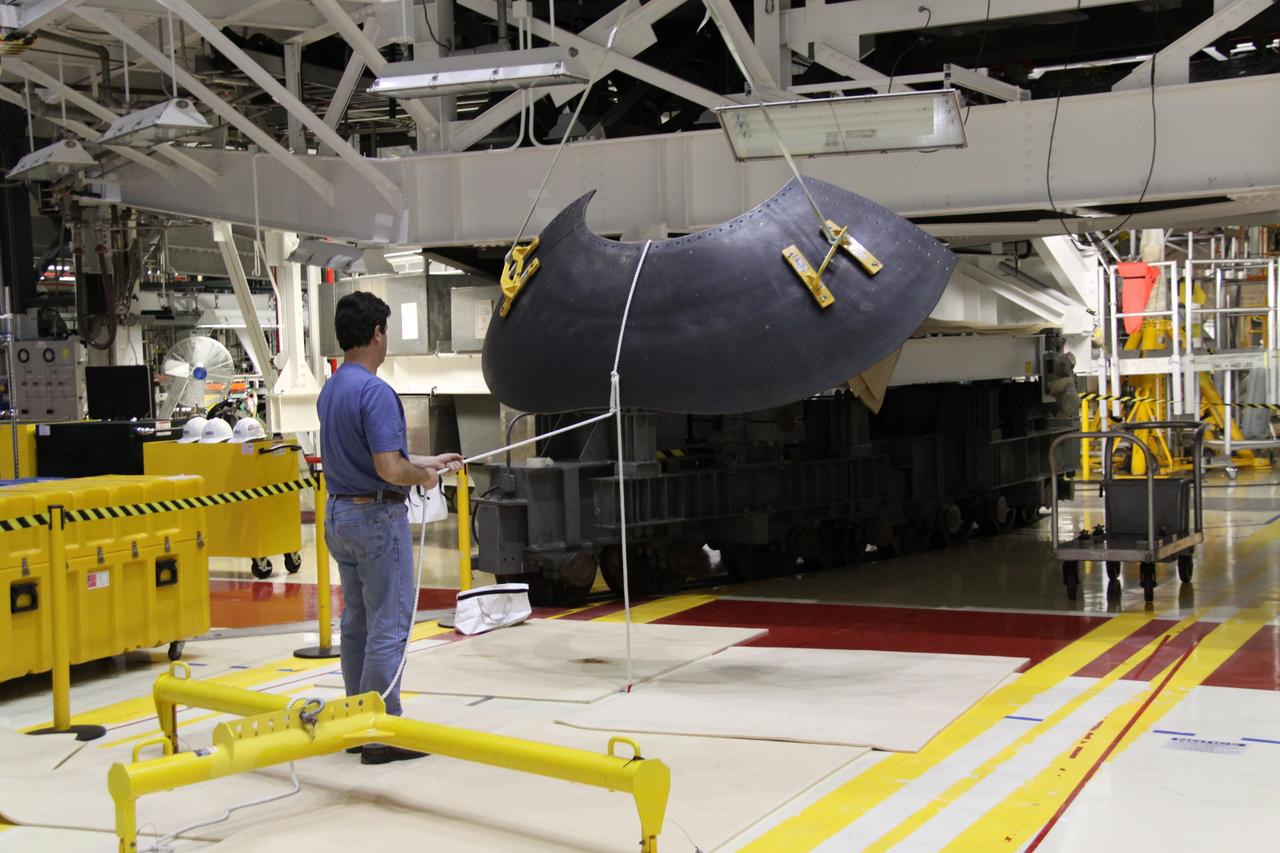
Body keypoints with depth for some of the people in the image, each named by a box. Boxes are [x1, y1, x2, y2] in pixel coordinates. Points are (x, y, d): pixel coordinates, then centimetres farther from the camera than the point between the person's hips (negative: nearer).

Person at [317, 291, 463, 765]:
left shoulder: (330, 390, 10)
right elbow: (390, 469, -27)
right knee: (389, 627, -3)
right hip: (378, 517, -10)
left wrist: (427, 461, 22)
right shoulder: (375, 392, -21)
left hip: (339, 516, 10)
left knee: (356, 624, 15)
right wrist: (423, 476, -6)